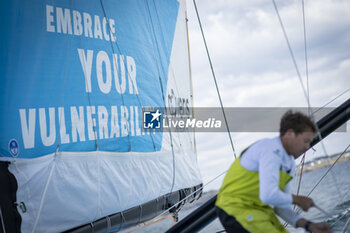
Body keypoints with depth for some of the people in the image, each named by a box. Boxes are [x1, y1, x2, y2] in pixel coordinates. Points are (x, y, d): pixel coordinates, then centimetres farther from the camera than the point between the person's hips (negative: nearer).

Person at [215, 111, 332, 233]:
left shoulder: (289, 163, 11)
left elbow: (281, 207, 11)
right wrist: (297, 200, -14)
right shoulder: (271, 150, -18)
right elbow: (268, 196, -31)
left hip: (258, 209, 10)